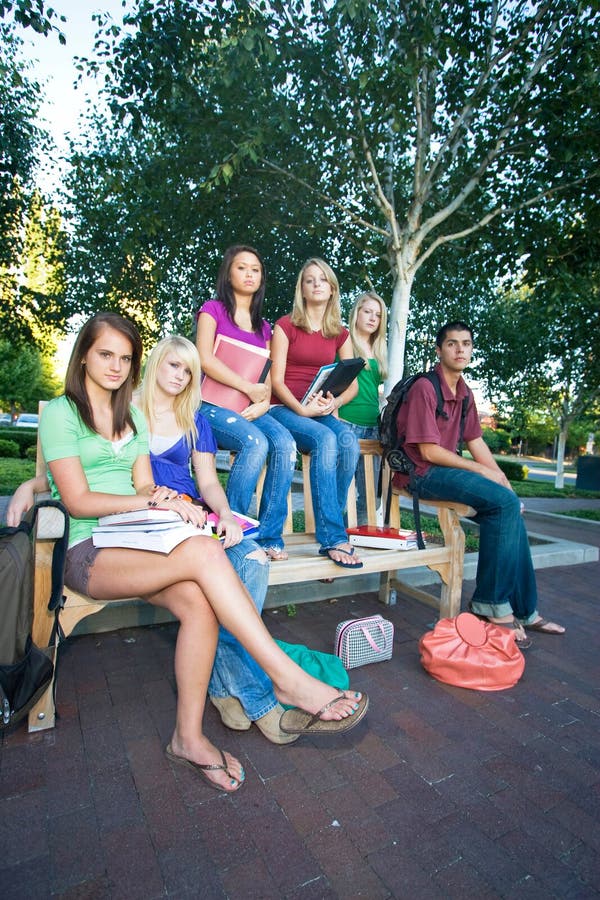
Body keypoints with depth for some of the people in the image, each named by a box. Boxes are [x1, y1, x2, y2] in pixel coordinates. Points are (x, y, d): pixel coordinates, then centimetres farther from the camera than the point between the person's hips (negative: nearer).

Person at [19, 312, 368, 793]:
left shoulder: (132, 416, 20)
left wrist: (159, 496, -12)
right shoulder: (60, 412, 1)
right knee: (204, 551, -31)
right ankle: (288, 680, -27)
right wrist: (154, 501, -17)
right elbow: (78, 500, -9)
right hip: (87, 550, -5)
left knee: (198, 601, -27)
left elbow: (144, 488, 12)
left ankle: (189, 736, -11)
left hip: (132, 539, 5)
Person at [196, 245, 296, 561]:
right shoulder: (213, 309, 7)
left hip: (250, 409, 5)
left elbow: (267, 376, 13)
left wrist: (264, 402, -9)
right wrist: (250, 388, -12)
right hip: (213, 405, -4)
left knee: (285, 443, -26)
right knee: (255, 443, -33)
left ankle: (269, 535, -18)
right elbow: (204, 358, -9)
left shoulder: (262, 326, 22)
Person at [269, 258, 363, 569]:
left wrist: (334, 402, -12)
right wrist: (301, 409, -21)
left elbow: (352, 383, 10)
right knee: (325, 439, -34)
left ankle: (328, 526, -19)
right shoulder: (286, 325, 3)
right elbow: (276, 380, -4)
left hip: (320, 412, 4)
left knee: (349, 441, -30)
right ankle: (333, 537, -31)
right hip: (283, 409, -3)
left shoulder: (340, 334, 14)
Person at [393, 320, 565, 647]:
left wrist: (505, 482, 2)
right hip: (421, 473, -8)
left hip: (445, 468, 8)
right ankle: (491, 604, -10)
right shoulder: (425, 388, -13)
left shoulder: (464, 392, 13)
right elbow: (428, 451, -17)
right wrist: (483, 472, -12)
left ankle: (523, 609, 4)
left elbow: (476, 442, 12)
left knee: (510, 506, -8)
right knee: (504, 504, -22)